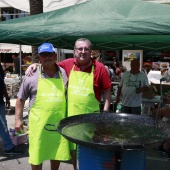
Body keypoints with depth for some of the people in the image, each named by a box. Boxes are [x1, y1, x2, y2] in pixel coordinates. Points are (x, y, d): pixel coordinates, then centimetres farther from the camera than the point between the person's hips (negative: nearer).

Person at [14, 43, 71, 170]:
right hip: (38, 122, -2)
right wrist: (18, 119, 1)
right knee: (37, 153, 8)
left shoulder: (64, 74, 4)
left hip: (59, 121, 2)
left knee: (58, 152, 16)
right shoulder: (31, 76, -2)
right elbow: (21, 99, 4)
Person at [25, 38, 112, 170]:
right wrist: (36, 65, -1)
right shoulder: (68, 64, 0)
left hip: (91, 117, -3)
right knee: (73, 148, 18)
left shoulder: (99, 68, -7)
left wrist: (105, 112, -6)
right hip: (71, 115, 3)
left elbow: (107, 91, -2)